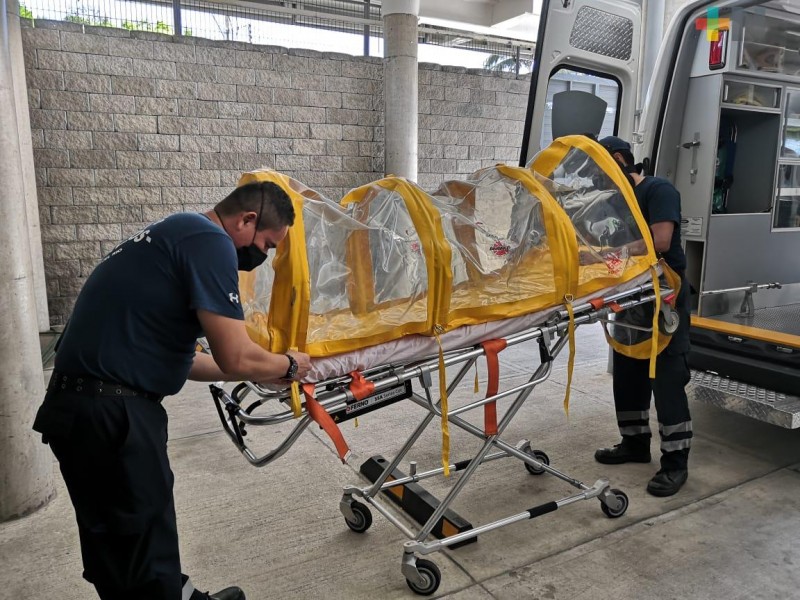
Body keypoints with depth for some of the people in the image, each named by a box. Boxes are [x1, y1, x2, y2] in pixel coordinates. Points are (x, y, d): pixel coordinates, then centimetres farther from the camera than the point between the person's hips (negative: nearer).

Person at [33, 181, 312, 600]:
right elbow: (235, 358, -17)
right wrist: (288, 365, 3)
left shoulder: (179, 233, 17)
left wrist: (260, 372, 21)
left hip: (81, 404, 10)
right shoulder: (210, 240, -14)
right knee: (140, 550, 5)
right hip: (109, 413, -10)